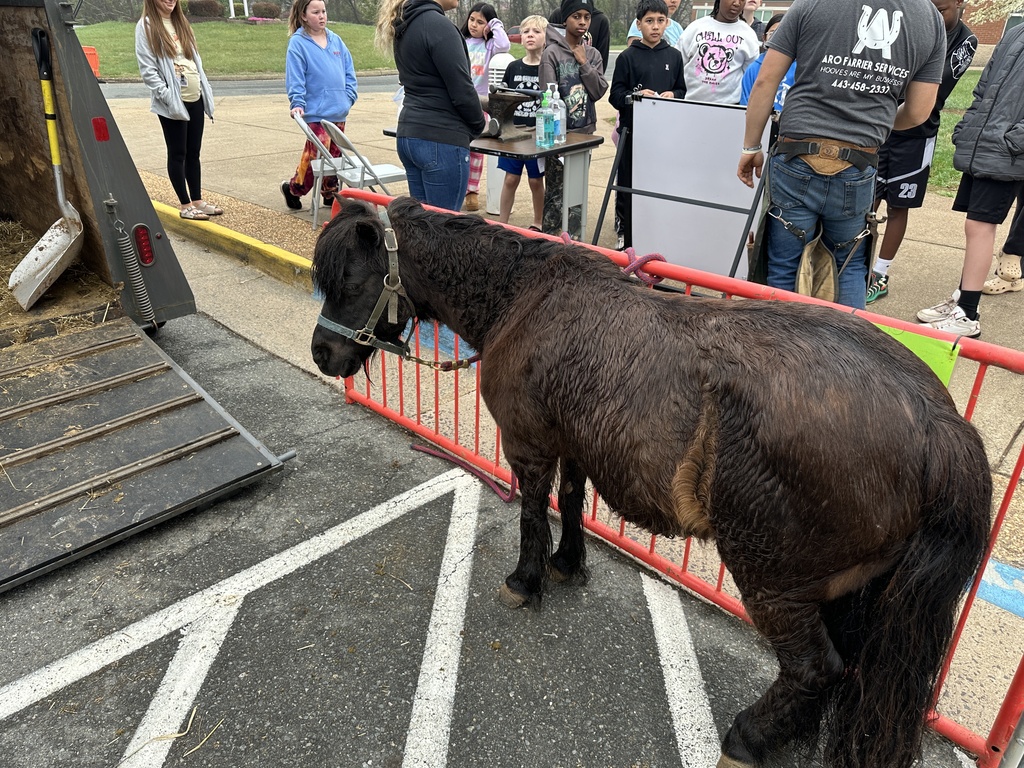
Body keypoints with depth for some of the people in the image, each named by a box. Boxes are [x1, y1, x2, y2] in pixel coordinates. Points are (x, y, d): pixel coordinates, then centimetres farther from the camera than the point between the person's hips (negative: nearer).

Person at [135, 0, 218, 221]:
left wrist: (207, 92, 9)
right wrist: (167, 96, -18)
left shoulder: (181, 22, 16)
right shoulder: (146, 26, -6)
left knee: (194, 152, 10)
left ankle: (197, 200, 18)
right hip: (172, 103, -6)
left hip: (195, 99, 6)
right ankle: (185, 205, 6)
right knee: (178, 153, 1)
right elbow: (147, 69, -11)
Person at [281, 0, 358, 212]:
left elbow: (348, 71, 15)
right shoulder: (298, 43, -5)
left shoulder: (335, 40, 11)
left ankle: (330, 194, 25)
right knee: (316, 154, -10)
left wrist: (348, 97, 5)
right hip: (316, 112, -6)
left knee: (334, 154, 12)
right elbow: (295, 78, -10)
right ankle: (293, 188, 9)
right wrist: (297, 103, -20)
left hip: (338, 112, 6)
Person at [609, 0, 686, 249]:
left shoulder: (674, 56, 10)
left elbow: (682, 90, 13)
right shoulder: (628, 56, 1)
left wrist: (673, 95, -8)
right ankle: (626, 237, 13)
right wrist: (636, 95, -19)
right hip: (633, 130, -2)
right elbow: (616, 94, -2)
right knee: (628, 185, 2)